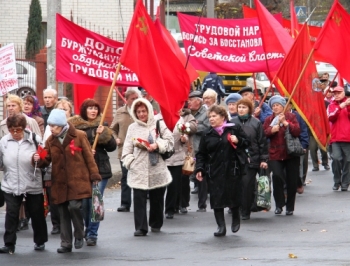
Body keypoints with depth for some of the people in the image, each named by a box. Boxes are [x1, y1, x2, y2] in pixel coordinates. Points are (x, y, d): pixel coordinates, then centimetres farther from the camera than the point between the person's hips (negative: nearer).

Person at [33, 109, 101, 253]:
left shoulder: (79, 136, -5)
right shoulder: (50, 140, 7)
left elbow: (88, 157, -2)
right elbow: (47, 160, 7)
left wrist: (94, 175, -3)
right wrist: (39, 160, -16)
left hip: (77, 181, -4)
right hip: (60, 182, 4)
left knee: (74, 206, -18)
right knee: (63, 213, 6)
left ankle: (79, 235, 5)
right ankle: (66, 243, 15)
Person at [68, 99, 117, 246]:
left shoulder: (102, 126, 8)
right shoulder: (75, 126, 0)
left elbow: (112, 147, 4)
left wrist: (104, 134, -11)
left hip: (100, 169, 1)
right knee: (84, 202, 2)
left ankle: (92, 233, 1)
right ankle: (89, 229, 25)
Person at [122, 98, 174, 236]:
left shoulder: (159, 125, 5)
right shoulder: (132, 128, 11)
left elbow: (170, 141, 0)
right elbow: (127, 148, 8)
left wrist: (157, 145, -15)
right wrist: (129, 161, -6)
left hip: (157, 169, 0)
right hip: (138, 170, 0)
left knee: (157, 198, 9)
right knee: (139, 199, -8)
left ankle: (156, 224, 26)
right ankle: (140, 228, -6)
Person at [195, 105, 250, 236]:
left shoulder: (235, 129, 1)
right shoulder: (207, 135, 7)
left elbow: (247, 143, 8)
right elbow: (201, 154, 9)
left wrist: (238, 141, -13)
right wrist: (199, 169, -2)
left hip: (232, 170, -2)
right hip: (214, 172, 2)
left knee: (233, 196, 2)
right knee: (216, 199, -2)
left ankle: (236, 219, 31)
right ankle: (221, 226, 4)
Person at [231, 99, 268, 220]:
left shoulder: (256, 123, 2)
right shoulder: (232, 122, 7)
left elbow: (262, 142, 3)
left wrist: (264, 159, 0)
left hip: (251, 160, -2)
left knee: (248, 185, -4)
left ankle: (245, 212, 3)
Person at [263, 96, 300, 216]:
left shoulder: (291, 117, 5)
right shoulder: (269, 119, 11)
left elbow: (297, 131, -8)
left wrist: (285, 123, -17)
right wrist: (271, 130, -15)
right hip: (275, 155, 0)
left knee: (292, 181, 2)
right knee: (277, 175, -22)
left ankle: (290, 207, 17)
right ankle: (279, 205, -9)